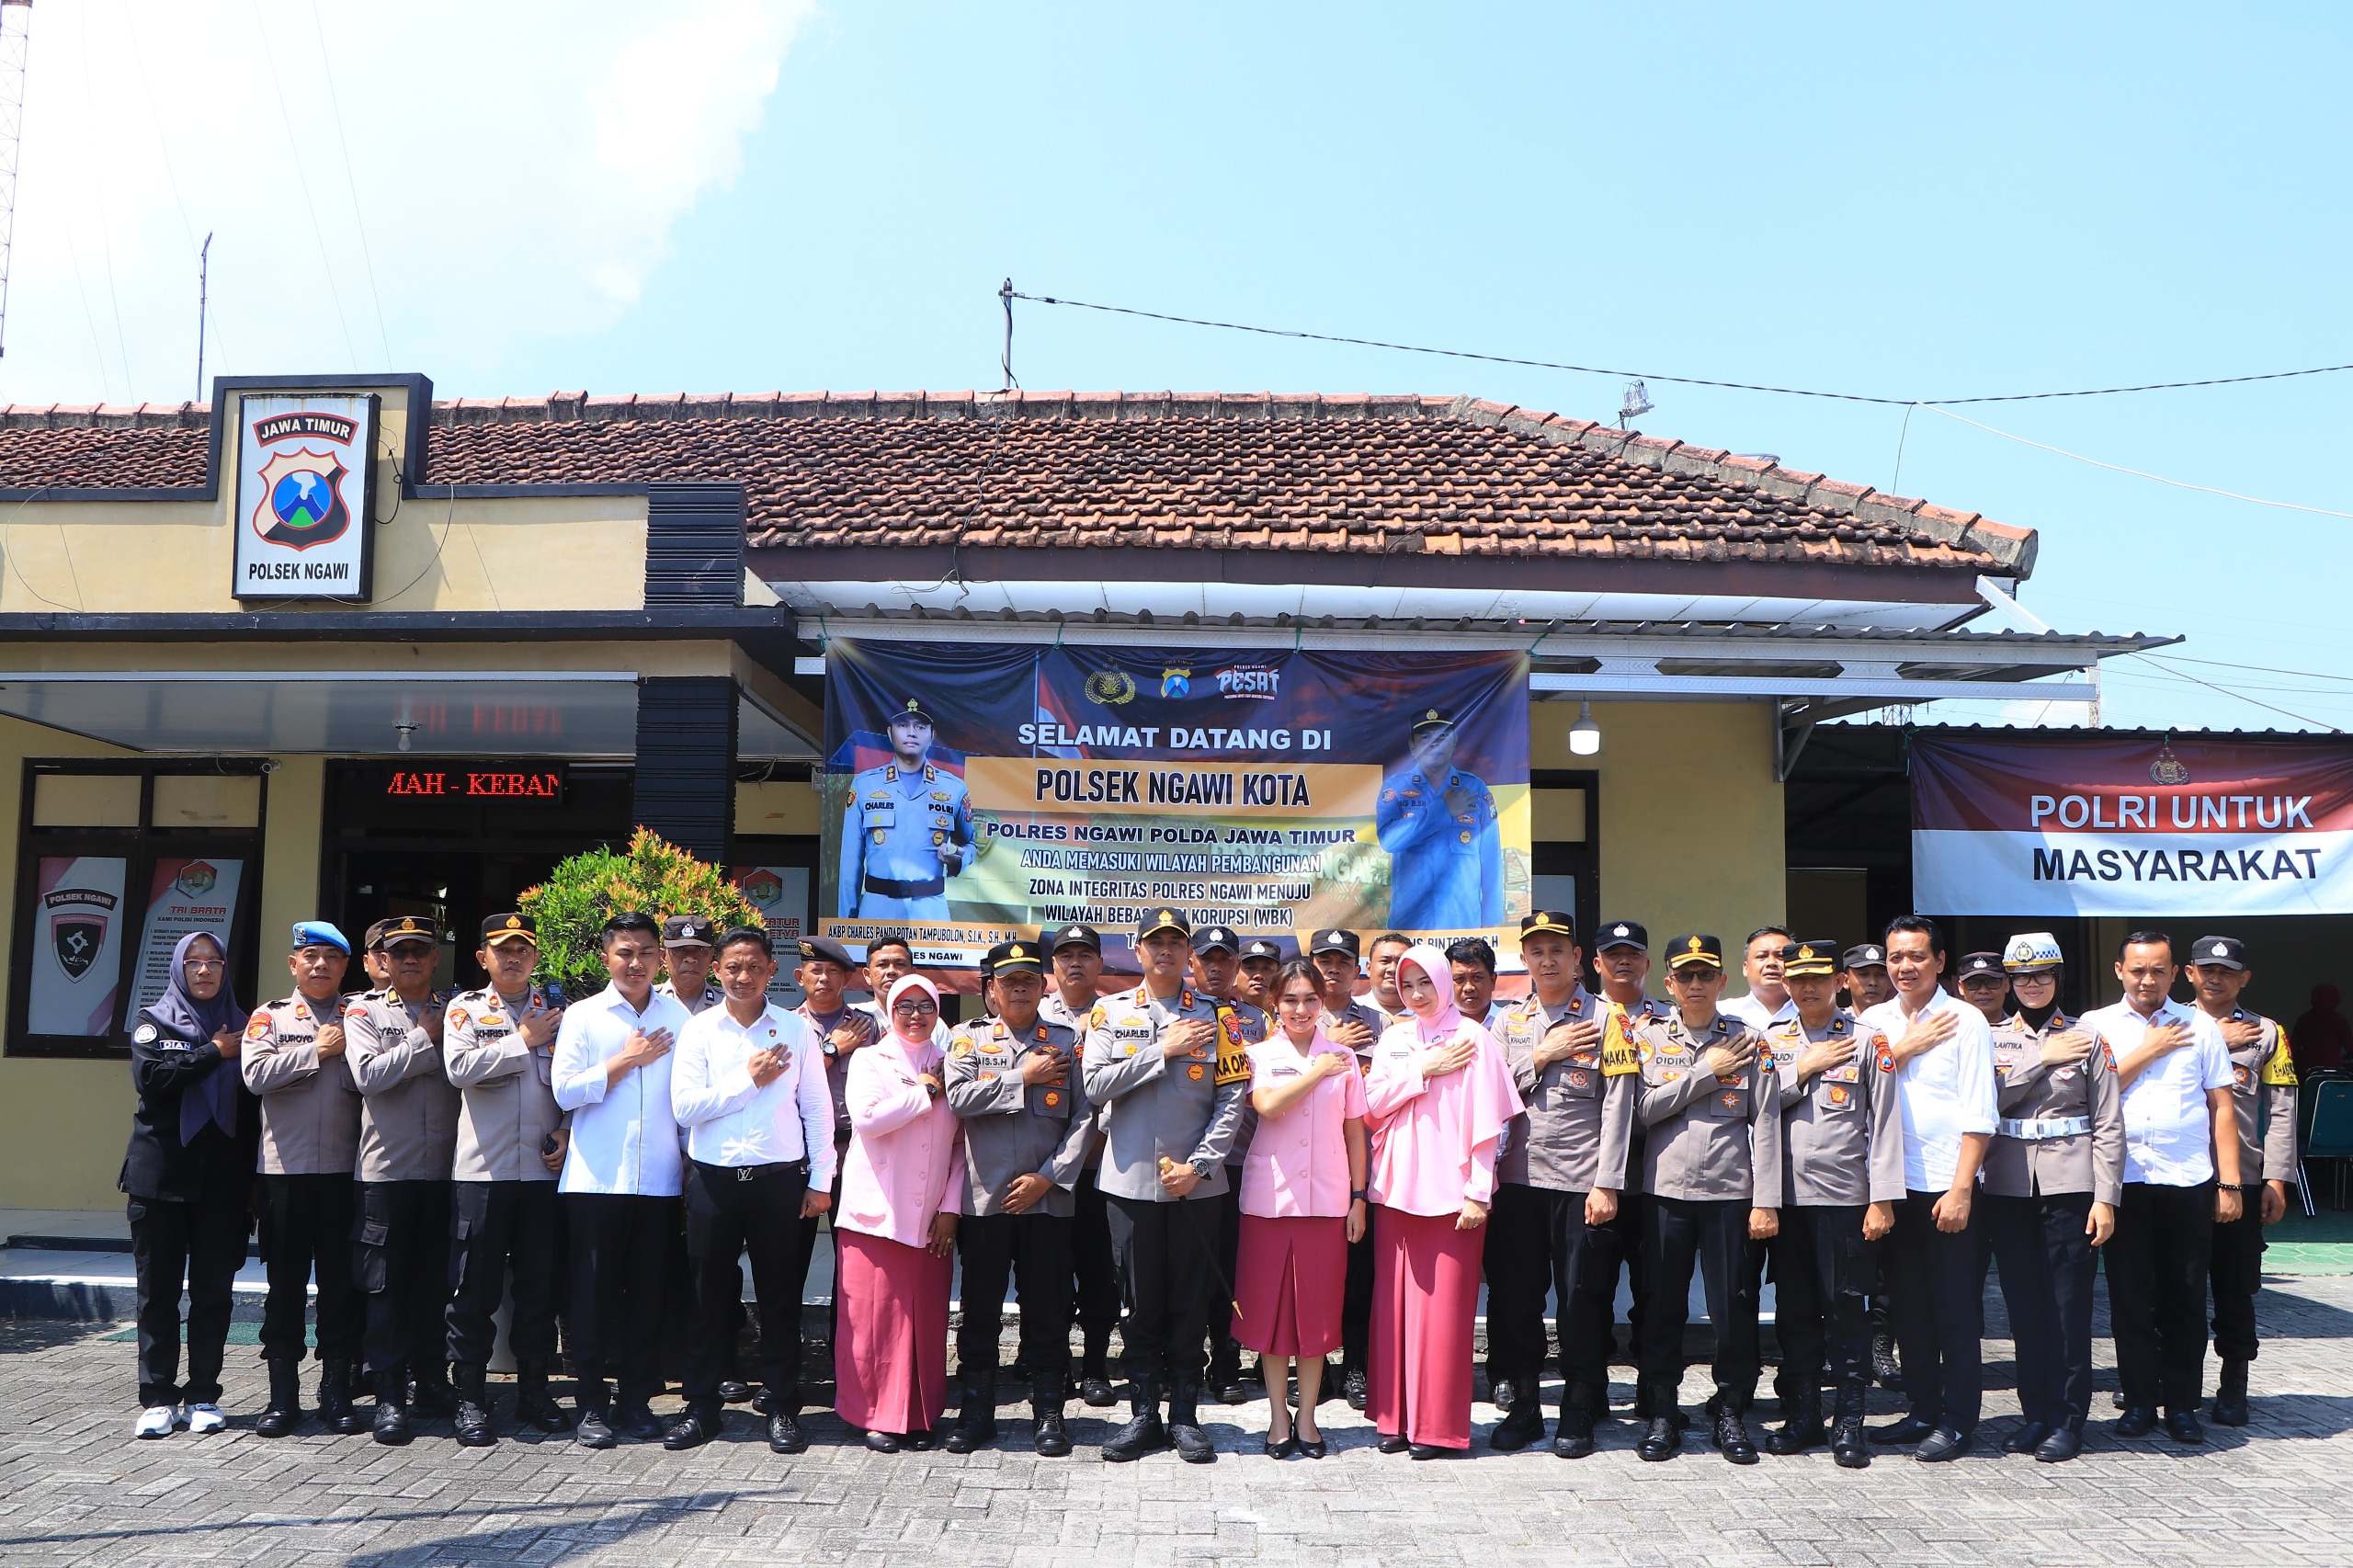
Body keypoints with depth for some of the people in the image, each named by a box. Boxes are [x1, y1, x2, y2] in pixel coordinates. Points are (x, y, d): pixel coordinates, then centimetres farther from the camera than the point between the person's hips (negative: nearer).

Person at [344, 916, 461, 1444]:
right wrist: (424, 1039, -7)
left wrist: (443, 1035, -4)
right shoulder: (364, 1011, 4)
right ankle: (389, 1394, 8)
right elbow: (368, 1074, -11)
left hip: (443, 1167, 3)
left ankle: (431, 1381, 21)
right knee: (386, 1284, 0)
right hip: (386, 1167, -3)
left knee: (435, 1281, 9)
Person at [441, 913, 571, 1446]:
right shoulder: (466, 1008, 5)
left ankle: (534, 1390, 19)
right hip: (484, 1168, -2)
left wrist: (566, 1131, -3)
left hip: (545, 1167, 2)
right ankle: (470, 1397, 11)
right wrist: (523, 1041, -7)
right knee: (475, 1286, 1)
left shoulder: (558, 1011, 11)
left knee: (540, 1282, 7)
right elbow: (460, 1067, -12)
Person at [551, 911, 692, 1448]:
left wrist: (693, 1160, 5)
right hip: (596, 1178, -2)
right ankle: (592, 1407, 11)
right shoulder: (583, 1016, 4)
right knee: (593, 1293, 1)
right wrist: (627, 1059, -7)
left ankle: (637, 1402, 17)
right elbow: (566, 1091, -5)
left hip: (659, 1179, 2)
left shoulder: (677, 1017, 9)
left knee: (647, 1293, 6)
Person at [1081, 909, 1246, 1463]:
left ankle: (1185, 1414, 16)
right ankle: (1144, 1413, 17)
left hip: (1195, 1182, 0)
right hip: (1132, 1178, 0)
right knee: (1140, 1301, 6)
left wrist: (1199, 1164, -10)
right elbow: (1095, 1085, -7)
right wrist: (1163, 1050, -11)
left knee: (1191, 1300, 4)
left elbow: (1232, 1099, -1)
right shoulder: (1110, 1013, 6)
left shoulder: (1215, 1016, 4)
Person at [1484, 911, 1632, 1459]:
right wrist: (1541, 1056, -6)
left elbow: (1617, 1108, -5)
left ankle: (1579, 1410, 17)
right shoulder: (1510, 1021, 12)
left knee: (1582, 1299, 2)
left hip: (1580, 1182, -3)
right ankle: (1523, 1404, 20)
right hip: (1518, 1178, 3)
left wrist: (1606, 1185, -10)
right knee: (1514, 1296, 6)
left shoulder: (1606, 1019, 0)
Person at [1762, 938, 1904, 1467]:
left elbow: (1885, 1124, -2)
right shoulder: (1772, 1041, 12)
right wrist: (1804, 1070, -5)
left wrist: (1883, 1198, -7)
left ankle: (1849, 1422, 9)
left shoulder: (1866, 1041, 2)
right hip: (1785, 1193, 3)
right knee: (1794, 1309, 8)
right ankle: (1802, 1417, 18)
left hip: (1844, 1195, -3)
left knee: (1845, 1306, -1)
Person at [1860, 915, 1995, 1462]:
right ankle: (1922, 1410, 23)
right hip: (1893, 1185, 4)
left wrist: (1960, 1189, -14)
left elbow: (1978, 1114, -8)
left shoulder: (1965, 1020, -3)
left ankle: (1958, 1420, 12)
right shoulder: (1873, 1021, 10)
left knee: (1957, 1308, 2)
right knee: (1909, 1306, 11)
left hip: (1948, 1185, -4)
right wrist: (1903, 1049, -10)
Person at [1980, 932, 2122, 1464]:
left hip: (2069, 1185, -2)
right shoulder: (1991, 1038, 10)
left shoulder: (2085, 1038, 4)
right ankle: (2036, 1413, 17)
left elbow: (2109, 1125, 1)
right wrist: (2042, 1060, -9)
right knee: (2023, 1304, 6)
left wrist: (2105, 1197, -5)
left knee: (2069, 1304, -1)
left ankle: (2068, 1419, 9)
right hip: (2008, 1186, 2)